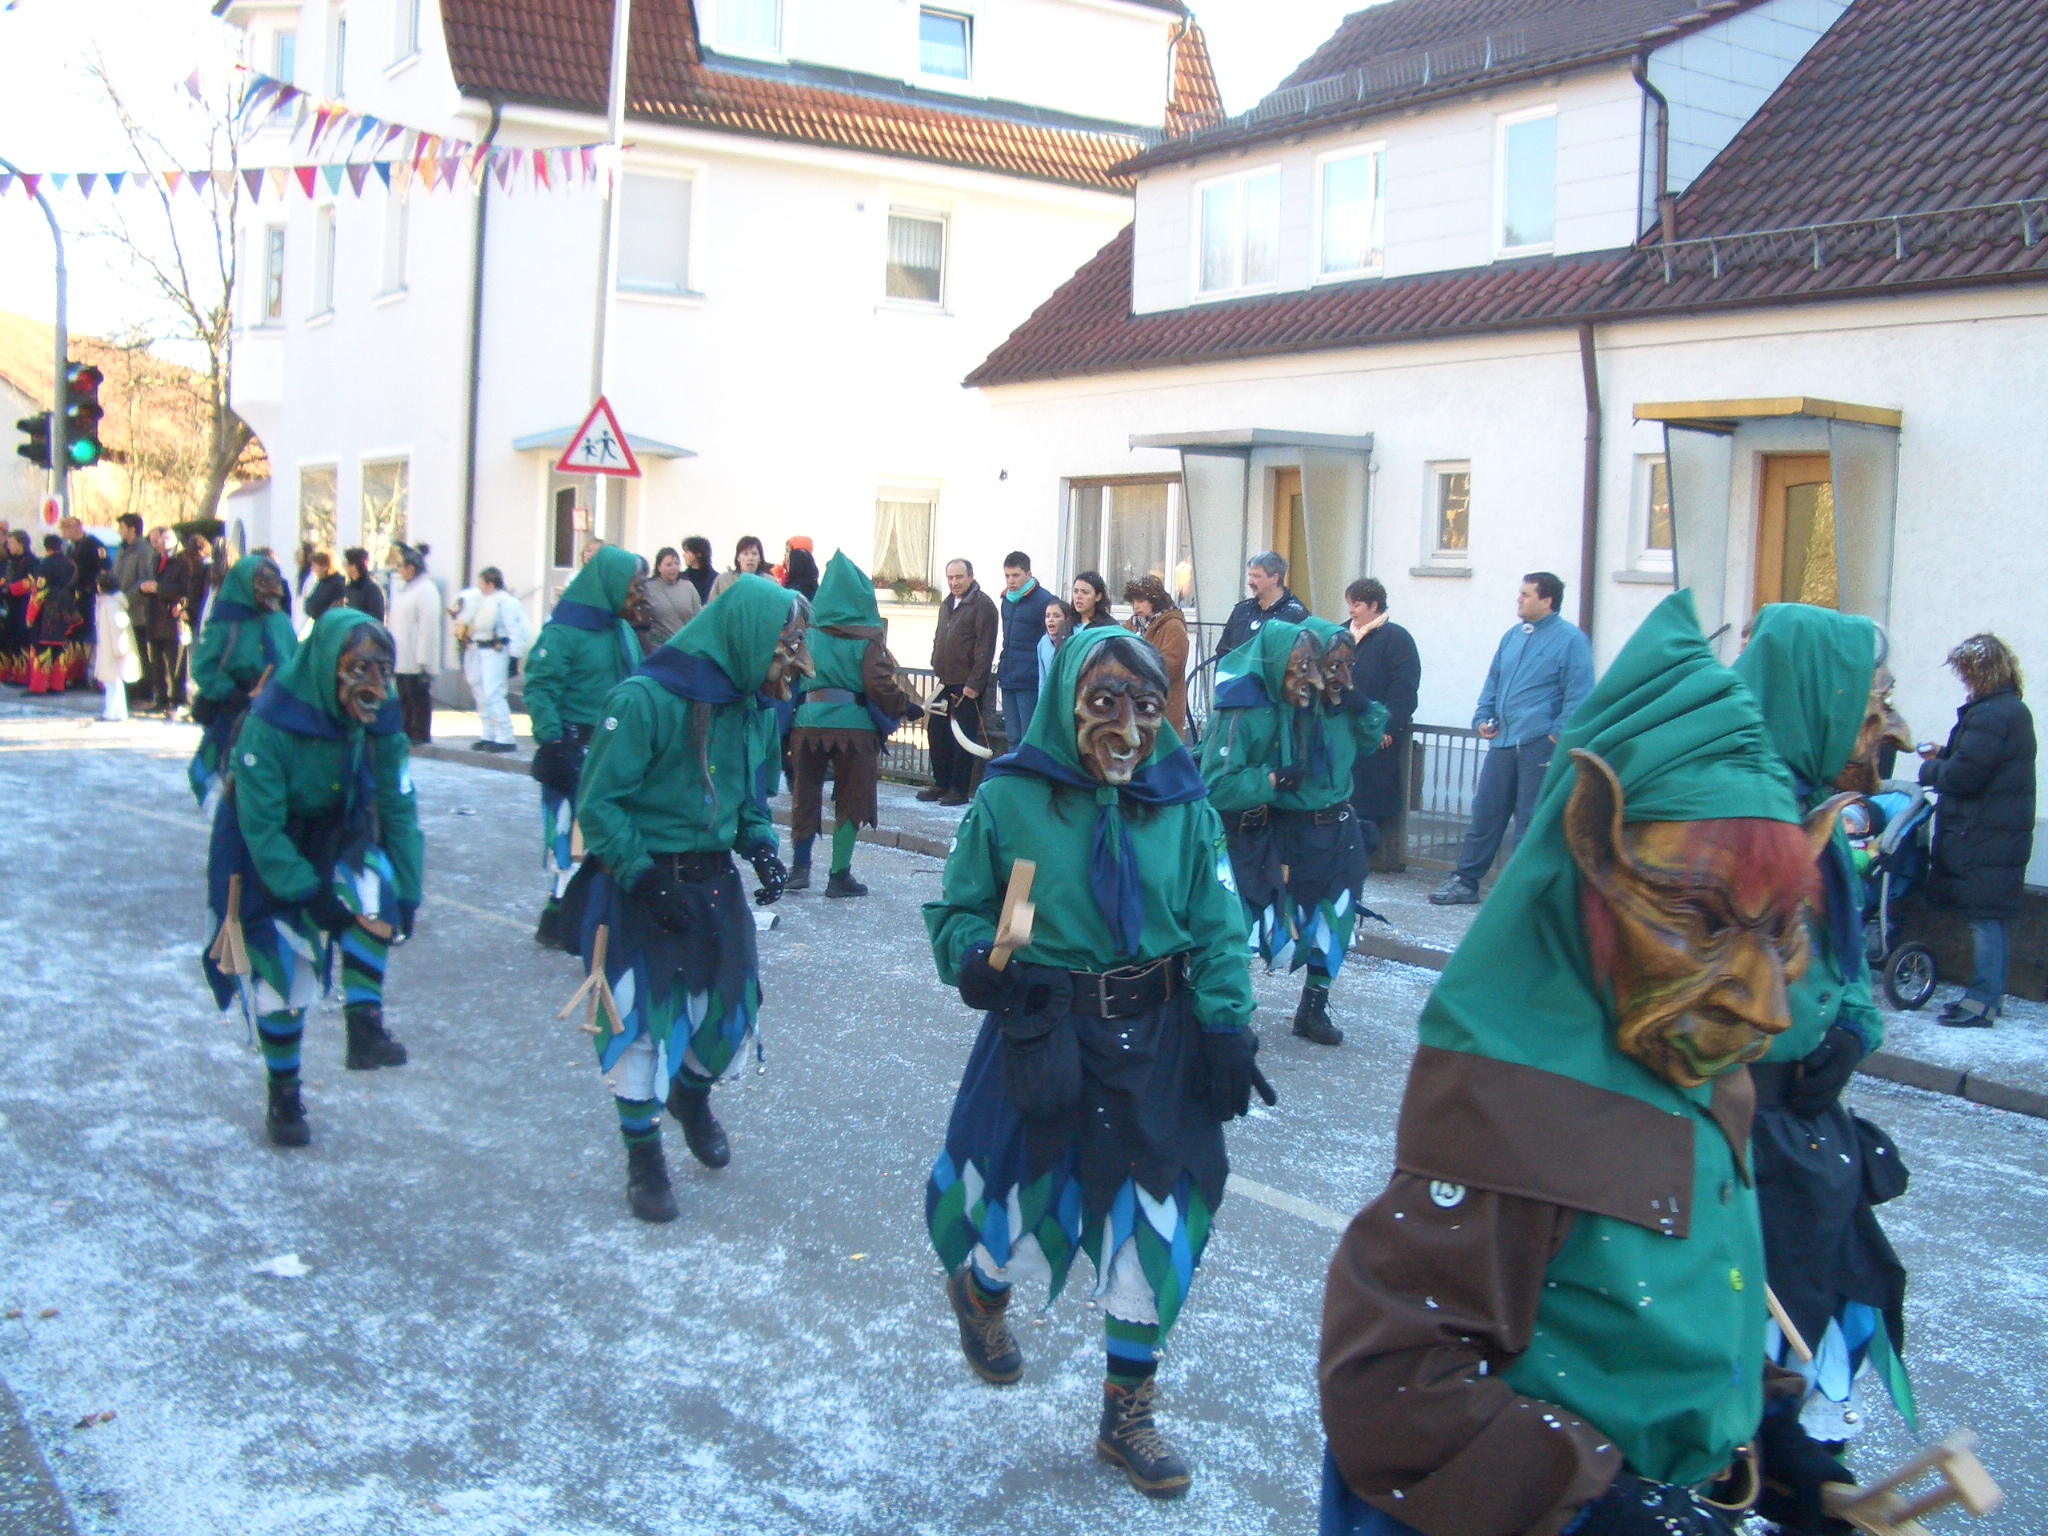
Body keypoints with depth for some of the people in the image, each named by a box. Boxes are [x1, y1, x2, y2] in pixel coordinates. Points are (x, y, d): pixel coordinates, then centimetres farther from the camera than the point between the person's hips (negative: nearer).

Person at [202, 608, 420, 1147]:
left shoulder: (380, 719, -17)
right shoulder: (270, 724, -31)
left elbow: (398, 808, -11)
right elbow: (260, 827, -26)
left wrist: (407, 891, -15)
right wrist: (308, 893, -30)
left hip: (338, 835, 3)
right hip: (265, 852, -3)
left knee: (376, 890, -30)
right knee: (279, 973, 0)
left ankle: (365, 1023, -22)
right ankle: (283, 1097, 21)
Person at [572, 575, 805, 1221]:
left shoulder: (752, 706, 2)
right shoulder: (644, 700, -22)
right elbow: (598, 804, -18)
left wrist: (762, 848, -2)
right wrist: (645, 878, -21)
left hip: (716, 881, 6)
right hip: (643, 884, -6)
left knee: (732, 1007, 11)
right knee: (644, 1020, -1)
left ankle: (692, 1093, 44)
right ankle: (643, 1154, 19)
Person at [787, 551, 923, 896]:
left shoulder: (808, 631, 2)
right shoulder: (866, 638, -7)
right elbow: (880, 685, -13)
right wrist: (906, 707, 1)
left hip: (808, 722, 3)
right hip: (853, 725, -2)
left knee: (806, 793, 16)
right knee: (850, 800, 9)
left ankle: (799, 867, 18)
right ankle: (839, 875, 9)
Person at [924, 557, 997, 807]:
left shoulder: (982, 606, -10)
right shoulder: (947, 604, 16)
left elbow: (985, 649, -15)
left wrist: (975, 683, -18)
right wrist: (936, 667, 16)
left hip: (968, 685, -8)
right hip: (945, 683, 8)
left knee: (962, 738, -4)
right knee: (936, 732, 10)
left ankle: (959, 789, 4)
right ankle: (941, 784, 20)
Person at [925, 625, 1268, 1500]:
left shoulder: (1183, 805, -2)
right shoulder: (1010, 800, -9)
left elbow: (1217, 931, 1)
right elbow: (959, 907, -1)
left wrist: (1225, 1028, -8)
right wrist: (974, 958, -21)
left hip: (1158, 1046, 2)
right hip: (1044, 1041, -2)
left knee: (1154, 1226, 5)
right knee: (1034, 1210, 5)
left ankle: (1127, 1412, 27)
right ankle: (978, 1286, 47)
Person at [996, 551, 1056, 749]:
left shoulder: (1043, 601, -10)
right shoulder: (1007, 600, 14)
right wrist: (1002, 670, 18)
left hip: (1030, 683, -8)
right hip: (1008, 681, 8)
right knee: (1013, 738, 12)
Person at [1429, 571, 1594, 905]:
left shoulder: (1570, 639, -6)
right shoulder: (1512, 637, 15)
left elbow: (1578, 694, -10)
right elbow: (1493, 681, 22)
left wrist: (1558, 734, -14)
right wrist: (1483, 717, 9)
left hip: (1540, 745, -7)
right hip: (1503, 741, 7)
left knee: (1532, 821, 0)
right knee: (1485, 812, 9)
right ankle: (1465, 880, 15)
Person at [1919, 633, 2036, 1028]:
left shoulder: (1992, 715, -19)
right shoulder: (2014, 710, 15)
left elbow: (1963, 775, -22)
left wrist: (1930, 768, -4)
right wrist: (1943, 756, 10)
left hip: (1984, 838, -10)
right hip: (2000, 833, 10)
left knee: (1984, 919, -6)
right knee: (1989, 919, 15)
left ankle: (1982, 1002, -3)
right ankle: (1989, 995, 23)